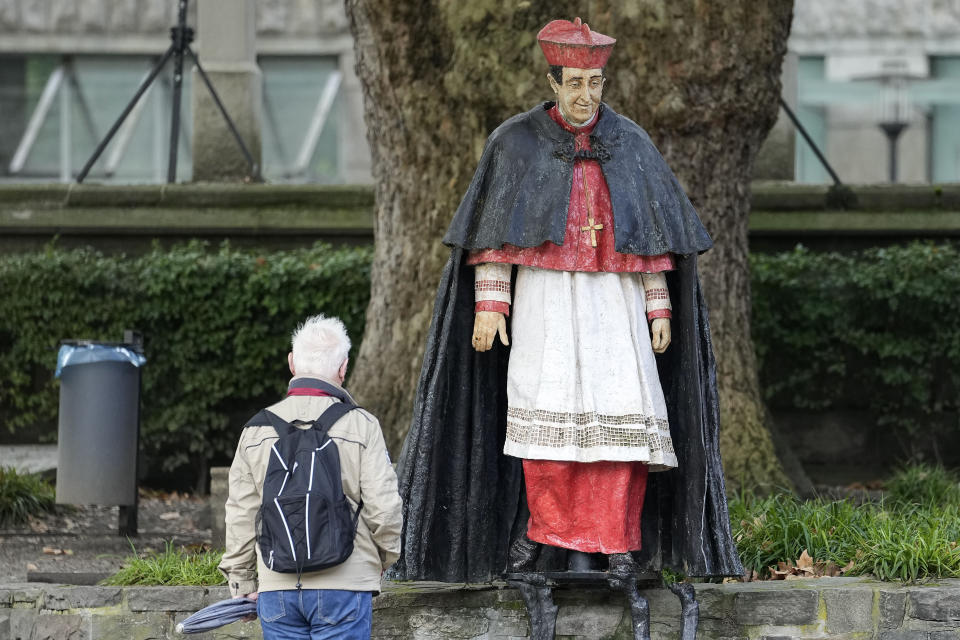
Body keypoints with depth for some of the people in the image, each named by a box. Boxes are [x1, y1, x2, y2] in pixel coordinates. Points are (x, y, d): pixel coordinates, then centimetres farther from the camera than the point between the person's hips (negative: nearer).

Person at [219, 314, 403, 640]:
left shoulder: (257, 430, 6)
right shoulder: (361, 426, -5)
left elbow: (241, 515, 8)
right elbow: (384, 510, -6)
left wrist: (243, 583, 17)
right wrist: (384, 557, 13)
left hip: (277, 589, 3)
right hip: (343, 585, -3)